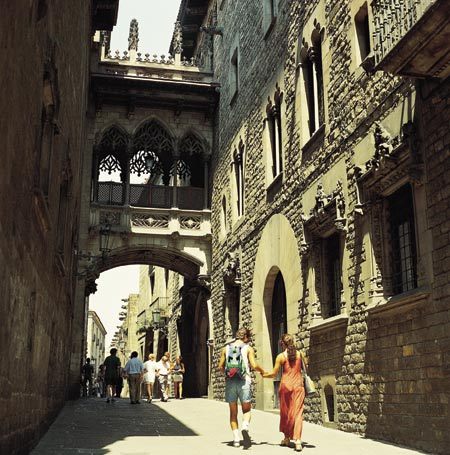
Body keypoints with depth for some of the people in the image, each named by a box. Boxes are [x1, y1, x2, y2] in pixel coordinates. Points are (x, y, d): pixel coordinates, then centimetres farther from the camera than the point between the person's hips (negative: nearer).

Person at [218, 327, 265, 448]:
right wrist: (262, 371, 13)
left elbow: (220, 367, 10)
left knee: (233, 412, 12)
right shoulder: (248, 348, 2)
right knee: (247, 410, 7)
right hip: (244, 381, -2)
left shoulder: (226, 348, 11)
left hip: (230, 381, 2)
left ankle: (236, 439, 6)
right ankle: (245, 428, -21)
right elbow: (254, 365, -7)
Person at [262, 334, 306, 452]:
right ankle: (297, 440, -17)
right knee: (297, 413, -3)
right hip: (298, 386, 1)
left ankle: (287, 438, 27)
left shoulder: (281, 356, -5)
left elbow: (274, 374, -2)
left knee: (285, 413, 15)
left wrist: (263, 375, 15)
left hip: (285, 386, -1)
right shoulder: (300, 354, 2)